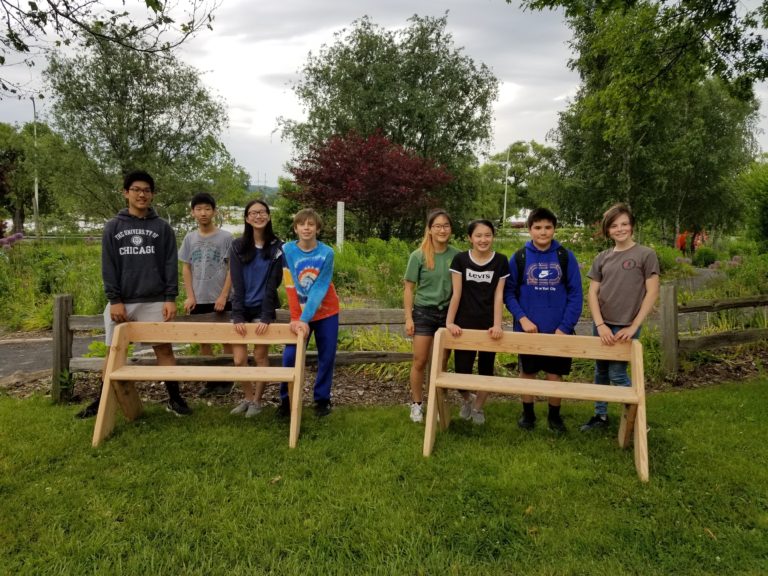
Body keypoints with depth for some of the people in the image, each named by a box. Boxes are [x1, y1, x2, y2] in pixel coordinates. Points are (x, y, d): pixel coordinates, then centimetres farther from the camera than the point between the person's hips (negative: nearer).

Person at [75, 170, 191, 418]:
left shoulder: (162, 227, 5)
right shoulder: (113, 227, 6)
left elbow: (171, 265, 1)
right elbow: (108, 267, 2)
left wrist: (170, 298, -7)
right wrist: (114, 300, -7)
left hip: (155, 302, -1)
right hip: (121, 302, 1)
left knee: (164, 349, 0)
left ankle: (174, 398, 10)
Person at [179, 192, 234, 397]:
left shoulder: (225, 237, -5)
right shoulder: (190, 238, 6)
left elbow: (232, 269, -6)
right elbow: (186, 268, 8)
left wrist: (223, 296, -12)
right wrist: (190, 296, 0)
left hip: (221, 299, -4)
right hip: (199, 300, 4)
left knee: (227, 339, 5)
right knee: (203, 340, 10)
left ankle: (226, 379, 16)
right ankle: (210, 380, 22)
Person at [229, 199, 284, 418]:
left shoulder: (276, 247, -3)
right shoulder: (238, 246, 0)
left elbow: (272, 284, -8)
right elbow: (237, 284, -5)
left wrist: (266, 317, -15)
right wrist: (238, 316, -14)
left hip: (263, 308, -1)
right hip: (242, 308, 2)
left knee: (261, 355, 3)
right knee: (239, 358, -1)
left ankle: (257, 400, 19)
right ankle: (248, 397, 21)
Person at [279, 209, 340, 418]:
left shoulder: (327, 253, -15)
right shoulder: (287, 250, -12)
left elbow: (320, 289, -18)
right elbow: (290, 287, -13)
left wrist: (305, 319, -25)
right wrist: (295, 318, -20)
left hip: (325, 313, 0)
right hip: (299, 314, 0)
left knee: (326, 357, 4)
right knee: (290, 356, -6)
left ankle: (322, 400, 20)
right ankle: (286, 399, 13)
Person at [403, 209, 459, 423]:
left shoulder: (456, 255, -3)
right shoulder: (418, 256, -8)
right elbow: (409, 288, -3)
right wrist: (408, 317, -7)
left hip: (447, 313, 2)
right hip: (423, 312, -2)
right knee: (420, 361, 3)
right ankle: (416, 404, 18)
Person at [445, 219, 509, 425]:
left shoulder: (500, 261, -1)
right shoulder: (460, 259, -3)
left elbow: (498, 295, -3)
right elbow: (456, 293, -3)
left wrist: (497, 325, -11)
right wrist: (449, 322, -10)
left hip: (488, 325, 1)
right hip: (465, 325, -1)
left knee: (486, 369, 11)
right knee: (462, 371, -3)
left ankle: (478, 406, 36)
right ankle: (467, 399, 31)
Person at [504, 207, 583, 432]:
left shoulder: (566, 257, -3)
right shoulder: (519, 257, -3)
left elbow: (575, 295, -4)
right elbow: (508, 292, -1)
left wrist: (564, 327, -11)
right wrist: (522, 318, -14)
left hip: (558, 329, 0)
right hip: (527, 328, 0)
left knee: (555, 374, 10)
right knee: (527, 373, 12)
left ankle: (554, 415, 29)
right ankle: (528, 413, 30)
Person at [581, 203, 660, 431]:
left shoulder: (646, 255, -5)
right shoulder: (602, 258, 7)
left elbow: (652, 293, -7)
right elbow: (593, 293, 4)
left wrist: (633, 327, -11)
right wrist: (600, 324, -8)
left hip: (625, 327, -5)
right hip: (602, 325, 5)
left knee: (617, 373, -5)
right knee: (600, 371, 12)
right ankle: (601, 415, 27)